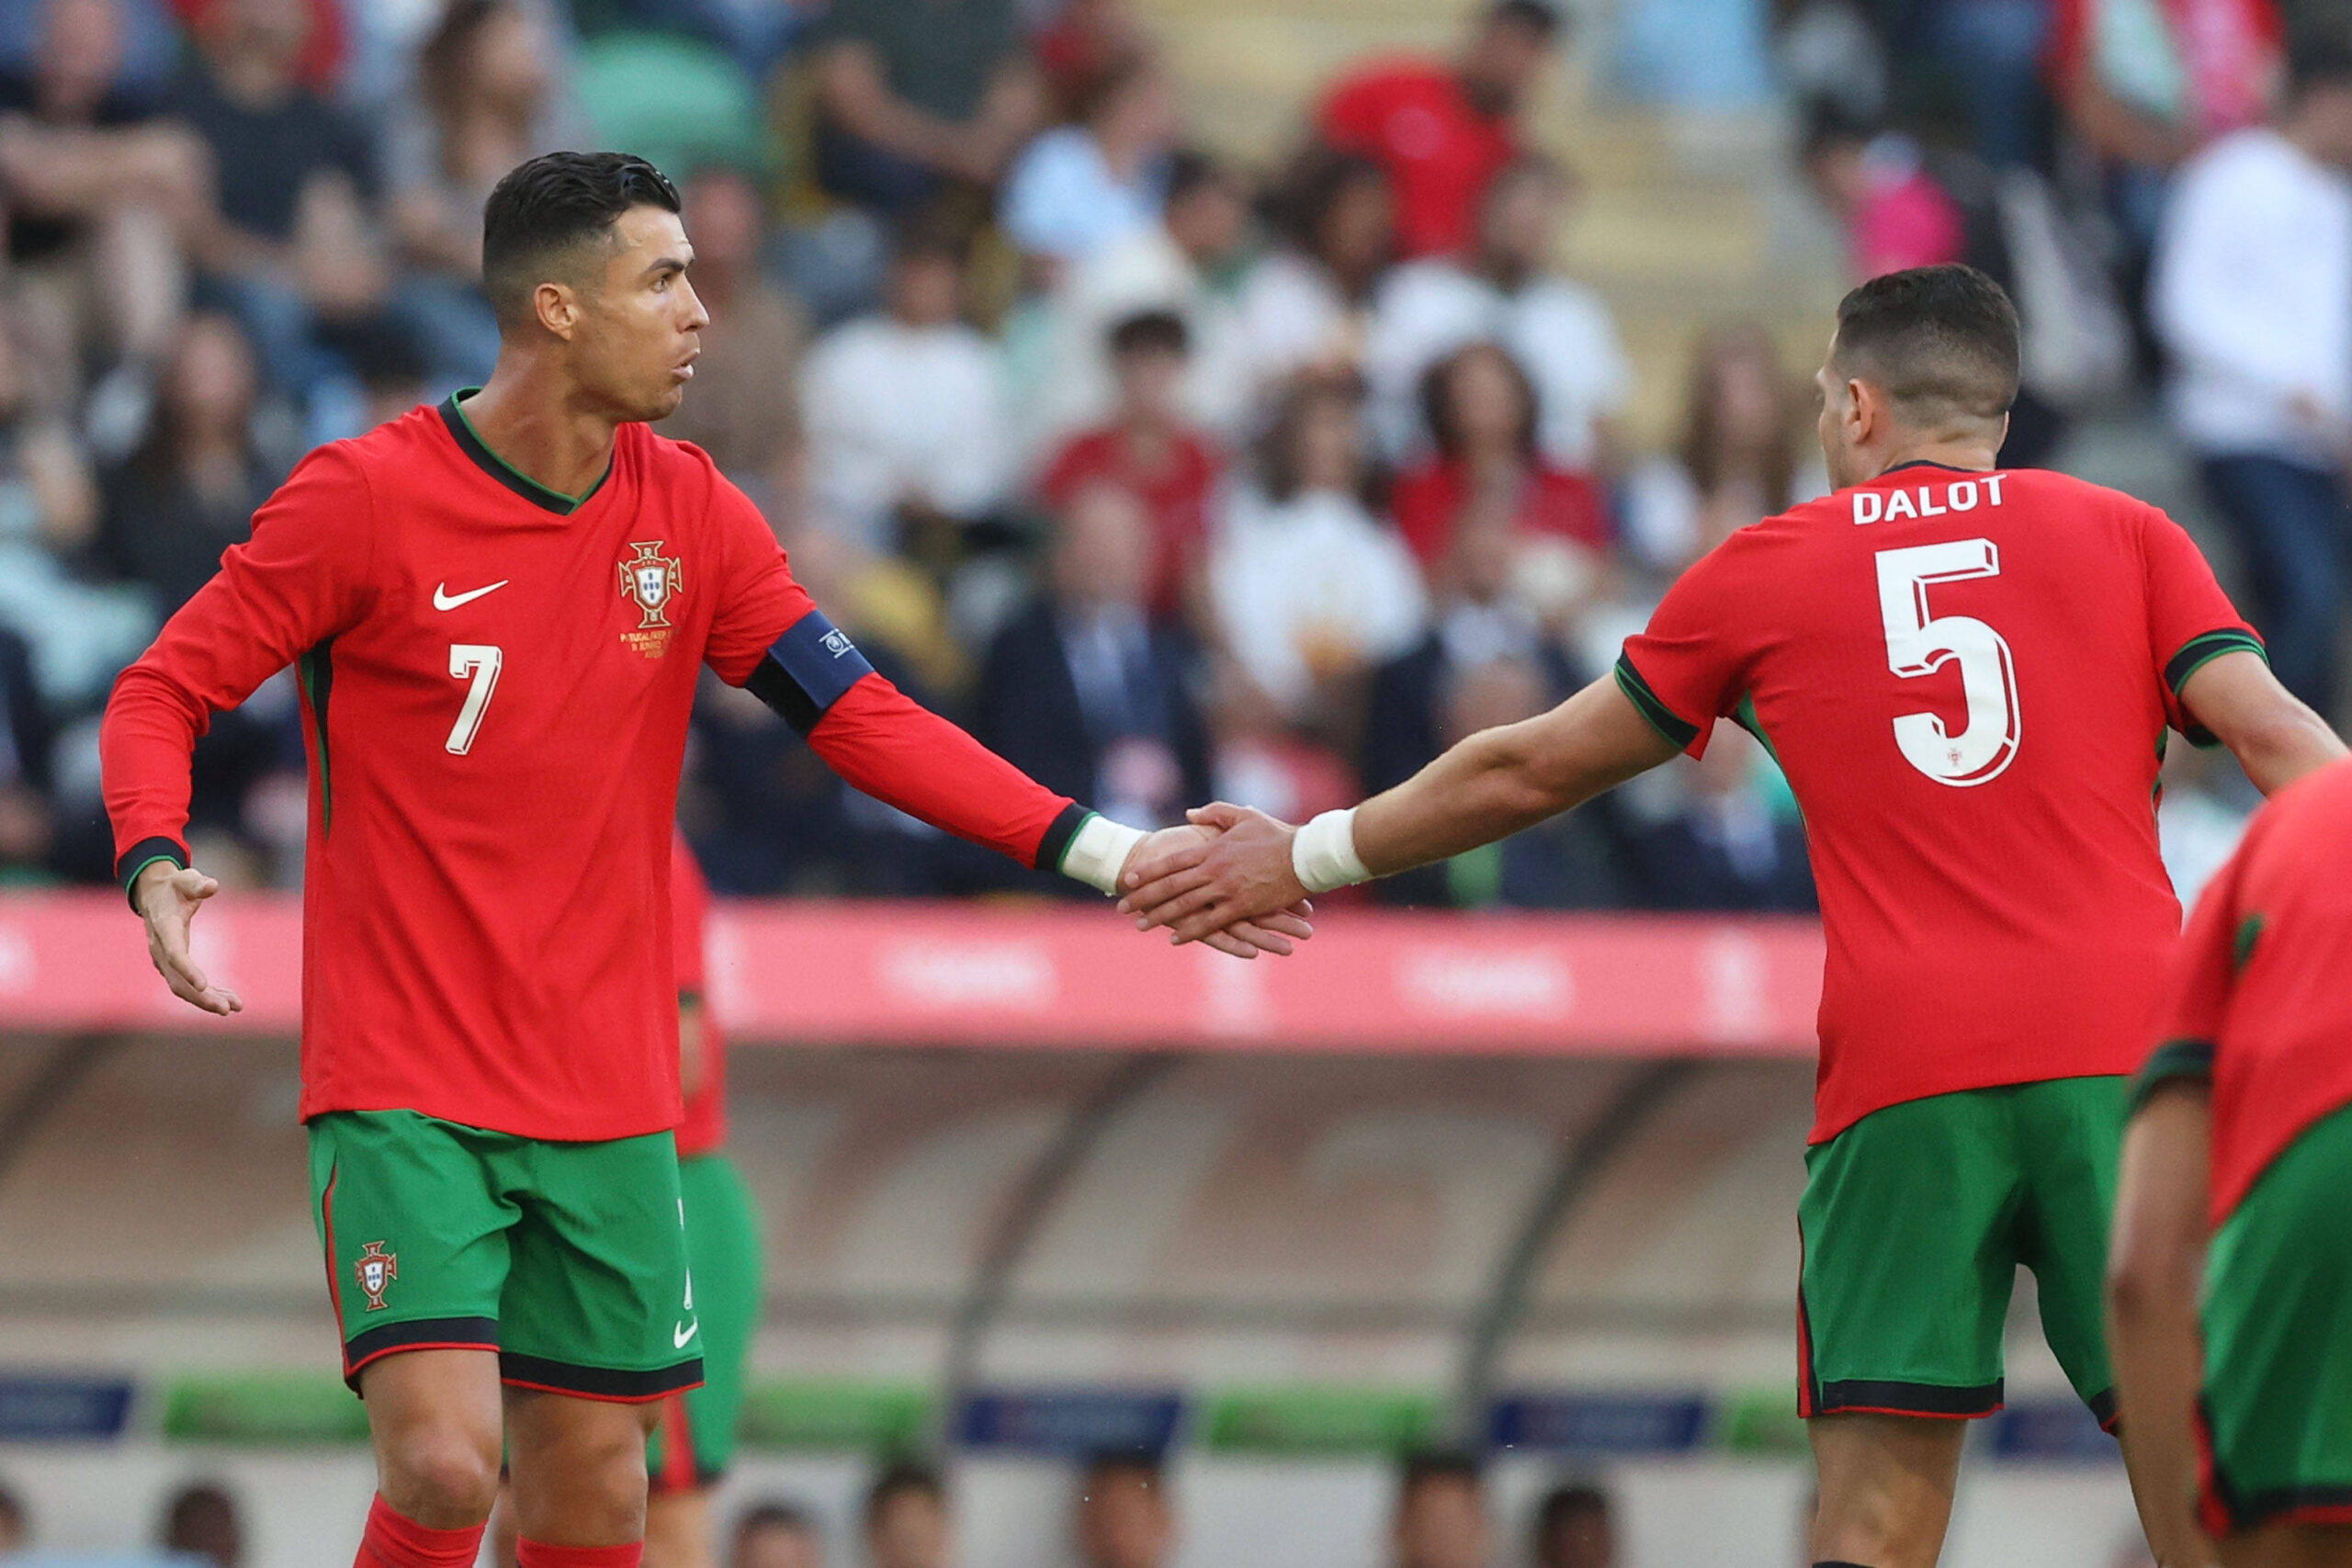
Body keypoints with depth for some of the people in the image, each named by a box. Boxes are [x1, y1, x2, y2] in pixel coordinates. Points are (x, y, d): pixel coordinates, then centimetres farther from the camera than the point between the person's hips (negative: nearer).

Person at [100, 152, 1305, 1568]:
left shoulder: (692, 516, 5)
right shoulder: (366, 497, -9)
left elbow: (862, 719, 4)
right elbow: (164, 693, -4)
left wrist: (1110, 853, -7)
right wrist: (158, 867, -25)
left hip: (607, 1108, 5)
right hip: (404, 1087, -5)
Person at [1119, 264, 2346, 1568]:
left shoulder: (1764, 572, 16)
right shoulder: (2125, 534, 13)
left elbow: (1530, 771, 23)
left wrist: (1309, 859, 36)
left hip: (1896, 1071, 0)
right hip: (2123, 1046, 0)